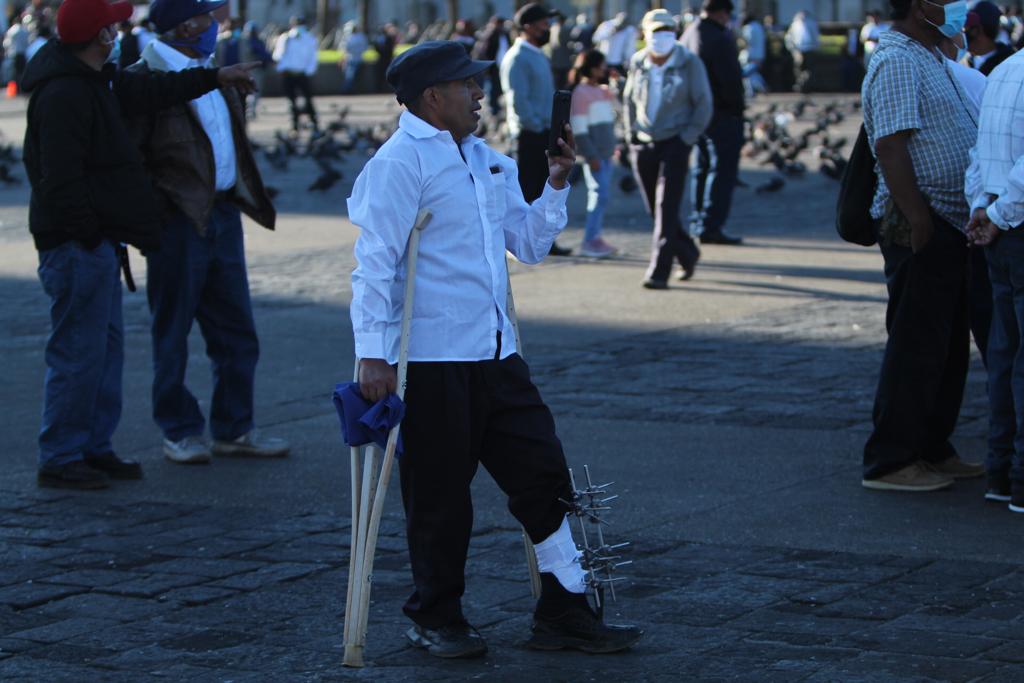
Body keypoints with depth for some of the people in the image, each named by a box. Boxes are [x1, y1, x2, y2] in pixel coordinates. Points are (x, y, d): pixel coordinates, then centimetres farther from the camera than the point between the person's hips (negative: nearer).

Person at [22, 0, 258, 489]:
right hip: (77, 245, -11)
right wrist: (88, 234, -19)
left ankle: (95, 448, 23)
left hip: (96, 243, 11)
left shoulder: (95, 81, 13)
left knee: (106, 345, 15)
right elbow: (61, 177, -23)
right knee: (77, 352, -6)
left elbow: (148, 91, 28)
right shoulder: (63, 94, -20)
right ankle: (60, 459, 0)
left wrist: (214, 77, 33)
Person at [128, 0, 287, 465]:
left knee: (236, 332, 11)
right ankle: (179, 432, 15)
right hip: (179, 219, -8)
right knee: (172, 333, 5)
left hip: (222, 213, 8)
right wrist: (154, 212, -16)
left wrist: (244, 196, 13)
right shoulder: (145, 79, -11)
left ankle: (234, 430, 21)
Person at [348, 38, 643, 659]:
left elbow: (531, 244, 20)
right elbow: (375, 260, -14)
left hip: (495, 354, 8)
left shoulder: (491, 162, 15)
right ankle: (436, 619, 19)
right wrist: (372, 353, -20)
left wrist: (556, 182, 6)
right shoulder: (400, 162, -9)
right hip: (429, 360, -8)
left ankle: (565, 613, 15)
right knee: (440, 493, 2)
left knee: (544, 474, 6)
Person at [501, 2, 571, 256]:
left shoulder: (539, 55, 16)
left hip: (545, 132, 9)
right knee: (528, 188, -4)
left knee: (545, 188, 11)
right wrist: (536, 126, -16)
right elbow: (518, 100, -20)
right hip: (530, 133, -9)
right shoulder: (517, 58, -14)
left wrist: (554, 127, 13)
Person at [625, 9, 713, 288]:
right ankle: (688, 254, 33)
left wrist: (686, 140, -10)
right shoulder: (638, 63, 4)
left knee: (666, 208, -13)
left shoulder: (689, 63, -7)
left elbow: (703, 105, -4)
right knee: (655, 210, 11)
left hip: (675, 143, -5)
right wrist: (632, 137, 10)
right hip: (643, 145, 5)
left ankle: (659, 272, -13)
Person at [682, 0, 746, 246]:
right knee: (723, 170, -4)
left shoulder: (688, 35, 11)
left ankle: (698, 224, 22)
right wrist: (737, 105, -8)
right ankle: (711, 226, -7)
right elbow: (730, 78, -20)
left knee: (702, 168, 17)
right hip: (723, 113, -9)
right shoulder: (720, 37, -17)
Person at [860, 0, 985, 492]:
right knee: (916, 345, -6)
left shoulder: (928, 59, 18)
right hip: (920, 225, -10)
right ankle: (891, 461, 0)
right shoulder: (897, 62, -15)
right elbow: (890, 145, -23)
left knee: (948, 345, 15)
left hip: (948, 225, 10)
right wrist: (918, 219, -25)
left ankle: (933, 451, 23)